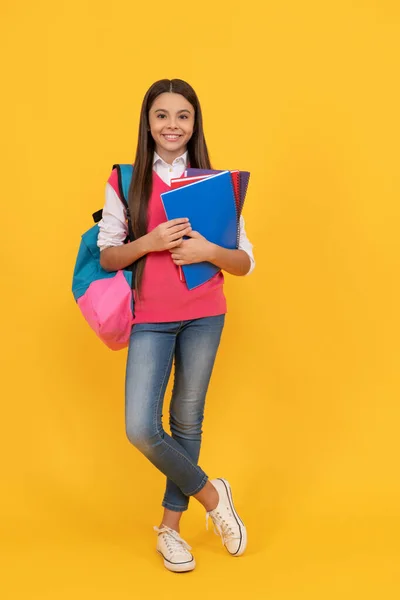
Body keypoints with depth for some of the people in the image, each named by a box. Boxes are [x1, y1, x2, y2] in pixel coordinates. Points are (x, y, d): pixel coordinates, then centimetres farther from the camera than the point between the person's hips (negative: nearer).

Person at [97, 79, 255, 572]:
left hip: (204, 317, 1)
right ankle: (211, 495, 15)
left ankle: (170, 526, 27)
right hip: (150, 320, 0)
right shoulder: (126, 182, 1)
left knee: (188, 421, 8)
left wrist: (209, 251, -18)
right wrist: (149, 242, -17)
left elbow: (245, 263, 2)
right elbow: (107, 257, 1)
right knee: (141, 429, -11)